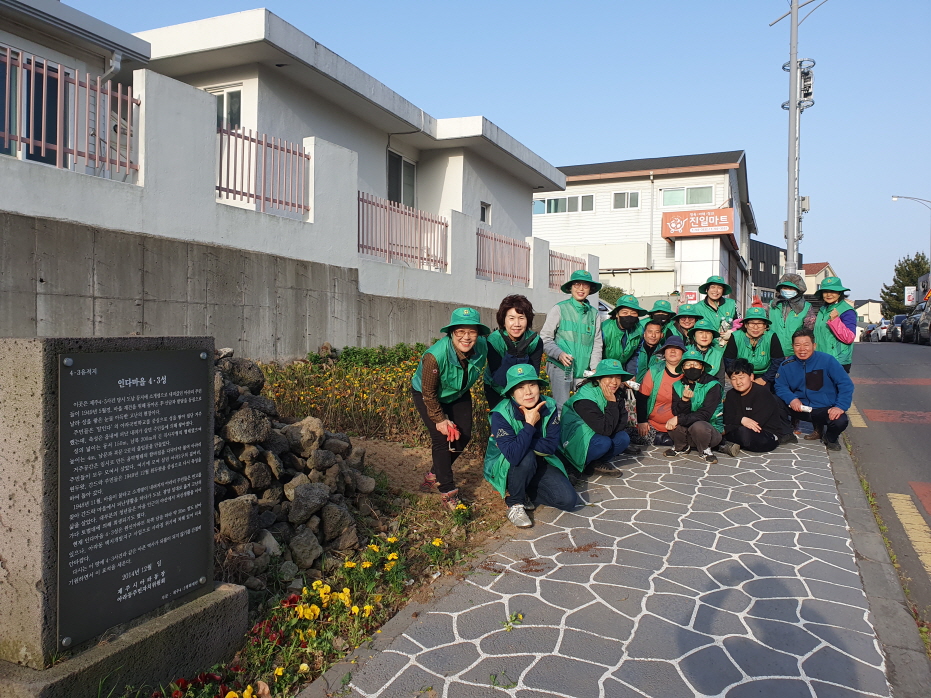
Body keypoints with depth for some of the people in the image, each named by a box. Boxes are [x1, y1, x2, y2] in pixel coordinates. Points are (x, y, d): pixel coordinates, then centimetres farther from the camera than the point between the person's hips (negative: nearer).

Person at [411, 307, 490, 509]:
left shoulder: (482, 348, -25)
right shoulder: (434, 356, -40)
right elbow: (429, 392, -26)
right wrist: (439, 419, -18)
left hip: (458, 394, 5)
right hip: (427, 395, -5)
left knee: (463, 436, 3)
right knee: (442, 438, -12)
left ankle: (435, 475, 27)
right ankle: (448, 492, 2)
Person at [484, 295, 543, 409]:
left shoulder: (535, 341, -17)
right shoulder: (494, 340, -23)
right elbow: (497, 380, -27)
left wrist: (522, 357, -36)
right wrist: (510, 355, -40)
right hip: (496, 390, -2)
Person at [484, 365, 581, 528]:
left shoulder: (549, 407, -13)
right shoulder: (501, 415, -26)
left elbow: (550, 446, -19)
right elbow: (514, 455, -38)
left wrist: (520, 443, -26)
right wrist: (530, 424, -33)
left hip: (539, 464, 4)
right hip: (505, 469, -4)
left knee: (568, 500, -15)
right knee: (527, 457, -36)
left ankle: (528, 495, 10)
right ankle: (514, 504, -13)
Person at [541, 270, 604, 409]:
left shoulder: (594, 314, 12)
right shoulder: (559, 309, 0)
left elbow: (597, 344, 13)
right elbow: (545, 338, -1)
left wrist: (594, 368, 0)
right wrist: (559, 354, -17)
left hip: (584, 371, 3)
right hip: (560, 368, -3)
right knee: (562, 408, -8)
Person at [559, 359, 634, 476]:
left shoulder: (616, 395, -1)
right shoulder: (585, 398, -26)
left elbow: (621, 425, -6)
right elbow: (605, 429, -30)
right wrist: (612, 403, -26)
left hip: (597, 435, 7)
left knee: (624, 438, -15)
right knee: (604, 442, -32)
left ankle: (598, 463, 0)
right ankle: (580, 465, -8)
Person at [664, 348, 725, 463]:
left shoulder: (712, 386, -13)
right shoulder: (678, 386, 0)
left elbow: (705, 415, -23)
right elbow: (676, 413, -11)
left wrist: (679, 419, -31)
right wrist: (684, 400, -31)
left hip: (712, 429, -3)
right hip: (687, 431, 4)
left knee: (698, 426, -36)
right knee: (672, 425, -27)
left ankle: (706, 450, -4)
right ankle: (681, 447, 5)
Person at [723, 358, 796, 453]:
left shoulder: (762, 394, -14)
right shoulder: (731, 395, 7)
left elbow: (756, 422, -19)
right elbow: (728, 419, -3)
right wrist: (742, 419, -27)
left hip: (770, 435, -9)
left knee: (744, 433, -36)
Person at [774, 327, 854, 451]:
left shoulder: (827, 360, -10)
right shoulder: (787, 365, -1)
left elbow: (846, 384, -11)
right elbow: (780, 386, 1)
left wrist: (841, 406, -23)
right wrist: (791, 398, -21)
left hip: (826, 409, -4)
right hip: (801, 408, 5)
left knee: (840, 421, -35)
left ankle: (830, 439, 10)